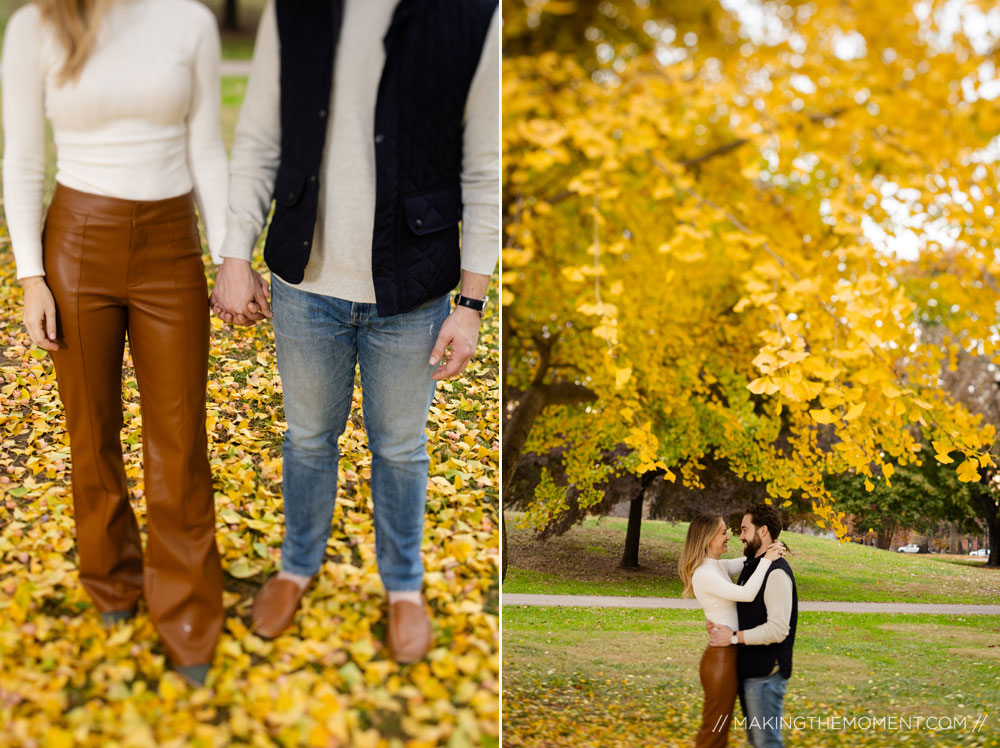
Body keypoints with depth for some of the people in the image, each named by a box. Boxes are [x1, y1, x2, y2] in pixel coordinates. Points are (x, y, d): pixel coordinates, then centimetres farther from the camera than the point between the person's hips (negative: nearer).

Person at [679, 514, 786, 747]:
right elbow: (746, 593, -25)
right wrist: (766, 560, -18)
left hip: (729, 656, 9)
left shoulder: (718, 566, 9)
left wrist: (771, 550, -3)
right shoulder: (703, 575, -19)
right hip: (720, 659, -9)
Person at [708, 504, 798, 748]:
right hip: (750, 670, 10)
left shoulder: (776, 572, -19)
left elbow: (778, 629, -26)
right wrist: (722, 625, 4)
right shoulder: (751, 566, 12)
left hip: (766, 674, -10)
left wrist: (734, 636, -20)